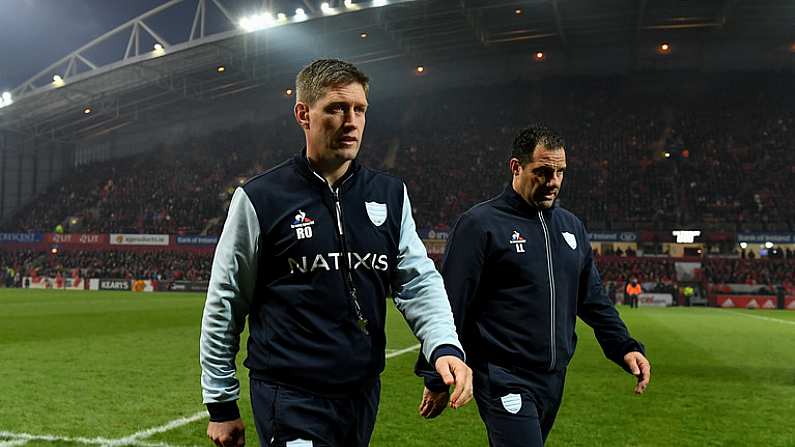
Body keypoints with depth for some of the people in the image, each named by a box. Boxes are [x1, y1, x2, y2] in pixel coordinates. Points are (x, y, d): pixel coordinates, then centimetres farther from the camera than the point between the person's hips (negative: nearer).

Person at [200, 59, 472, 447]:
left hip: (364, 394, 5)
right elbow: (223, 306, -2)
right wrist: (220, 404, 2)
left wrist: (444, 346, -17)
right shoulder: (259, 198, -7)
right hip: (290, 400, -4)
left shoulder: (390, 195, 5)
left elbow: (418, 279, 2)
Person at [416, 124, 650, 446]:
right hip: (504, 381, -7)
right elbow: (450, 307, -9)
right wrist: (437, 379, -9)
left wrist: (625, 348, 7)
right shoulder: (480, 224, -9)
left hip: (555, 380, 7)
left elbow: (593, 299, 19)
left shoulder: (571, 226, 12)